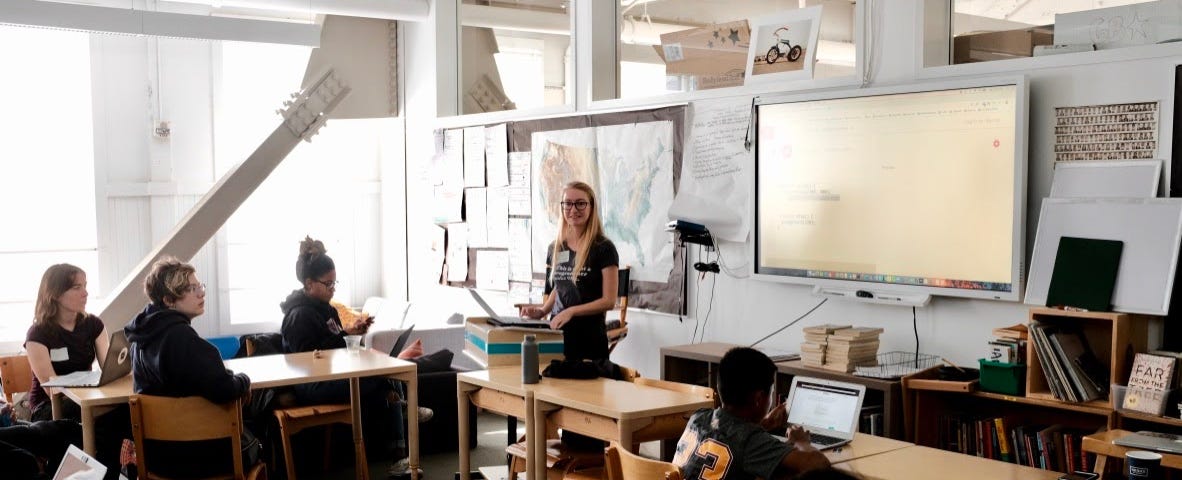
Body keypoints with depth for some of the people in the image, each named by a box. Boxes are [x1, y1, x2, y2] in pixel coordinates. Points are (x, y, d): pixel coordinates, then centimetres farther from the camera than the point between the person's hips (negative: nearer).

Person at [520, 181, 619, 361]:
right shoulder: (555, 248, 10)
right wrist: (542, 311, 5)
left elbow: (609, 301, -9)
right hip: (556, 334, 4)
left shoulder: (604, 248, -6)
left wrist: (571, 311, -19)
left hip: (589, 338, -4)